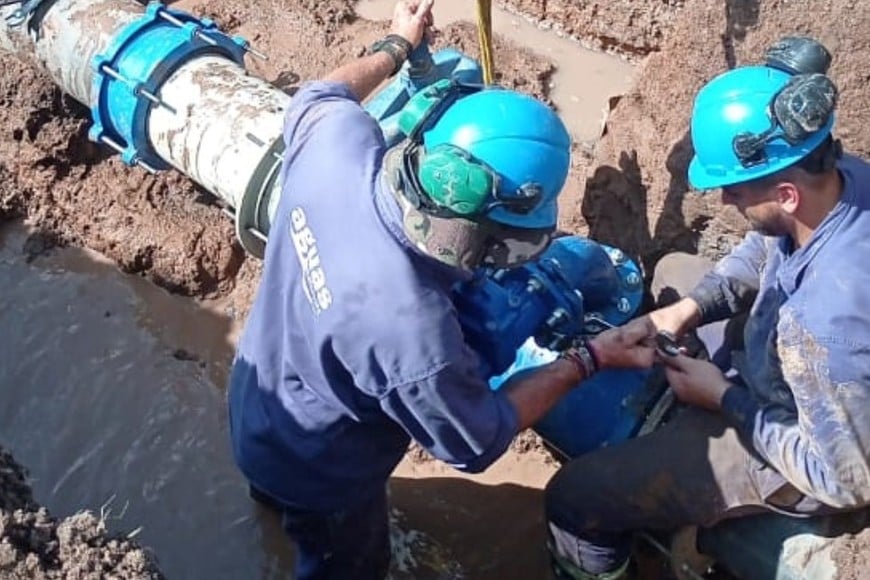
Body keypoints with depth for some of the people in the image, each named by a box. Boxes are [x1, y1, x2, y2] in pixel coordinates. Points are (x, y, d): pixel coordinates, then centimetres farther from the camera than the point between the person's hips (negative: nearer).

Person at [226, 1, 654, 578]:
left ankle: (271, 489, 76)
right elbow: (479, 439, -25)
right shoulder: (412, 332, -46)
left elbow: (321, 94, -3)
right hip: (315, 472, -6)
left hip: (257, 399, 7)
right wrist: (589, 358, -18)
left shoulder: (338, 141, -30)